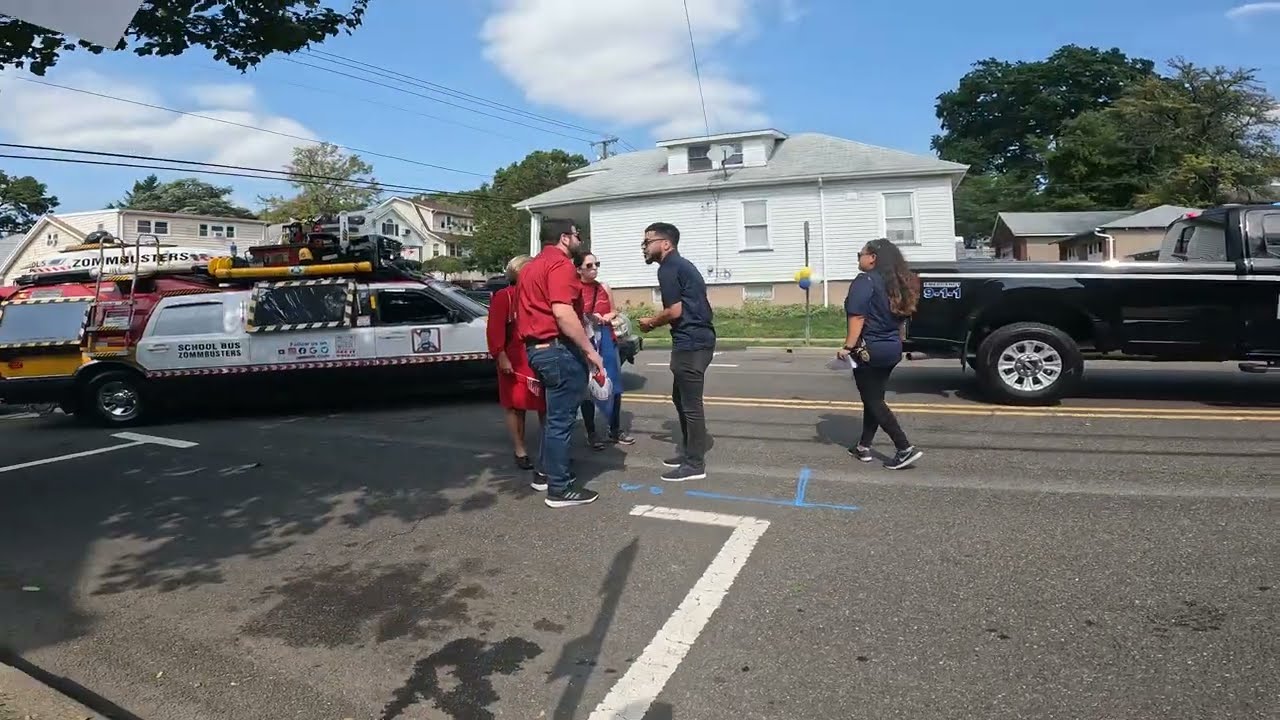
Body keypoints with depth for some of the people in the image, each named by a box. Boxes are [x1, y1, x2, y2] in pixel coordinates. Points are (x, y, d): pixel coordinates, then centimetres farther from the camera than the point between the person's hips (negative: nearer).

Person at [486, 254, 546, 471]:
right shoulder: (503, 296, -4)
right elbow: (495, 330, -12)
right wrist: (501, 357, -19)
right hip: (516, 363, -5)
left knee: (546, 406, 9)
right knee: (516, 407, 5)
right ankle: (520, 452, 14)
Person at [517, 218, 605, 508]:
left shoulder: (531, 266, 19)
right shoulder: (560, 264, -13)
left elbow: (531, 309, 24)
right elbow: (562, 312, -26)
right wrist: (590, 350, -22)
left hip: (537, 347, 10)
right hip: (559, 349, -10)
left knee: (554, 414, 21)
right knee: (561, 418, -5)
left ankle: (545, 473, 30)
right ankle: (559, 489, 1)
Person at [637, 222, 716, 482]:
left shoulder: (668, 267, -11)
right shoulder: (681, 264, 19)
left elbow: (674, 311, -17)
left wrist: (650, 322, 1)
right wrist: (657, 322, 15)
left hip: (690, 343, -10)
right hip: (697, 339, 10)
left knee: (691, 404, -3)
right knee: (681, 398, 19)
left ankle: (695, 464, 6)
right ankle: (688, 451, 28)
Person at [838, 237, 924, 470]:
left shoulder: (864, 281, -14)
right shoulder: (897, 282, 12)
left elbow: (857, 317, -22)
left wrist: (848, 347, -21)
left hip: (869, 349, -8)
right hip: (892, 348, 9)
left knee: (873, 401, -2)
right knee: (874, 399, 16)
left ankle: (905, 449, -8)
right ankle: (864, 447, 22)